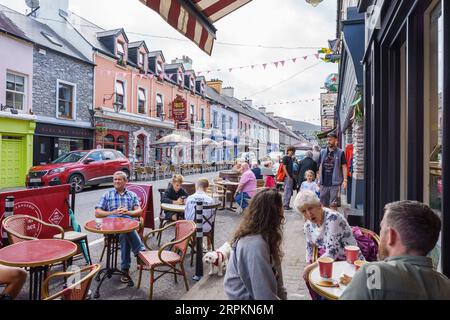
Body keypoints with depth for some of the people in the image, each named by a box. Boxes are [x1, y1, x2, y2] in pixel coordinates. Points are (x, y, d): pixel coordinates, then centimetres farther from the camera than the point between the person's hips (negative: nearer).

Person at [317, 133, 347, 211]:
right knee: (324, 204, 12)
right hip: (324, 182, 4)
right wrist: (319, 179, 10)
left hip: (335, 182, -4)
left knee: (333, 204, -3)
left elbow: (344, 167, -2)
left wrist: (345, 180, -10)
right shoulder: (323, 152, 9)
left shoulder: (340, 153, -2)